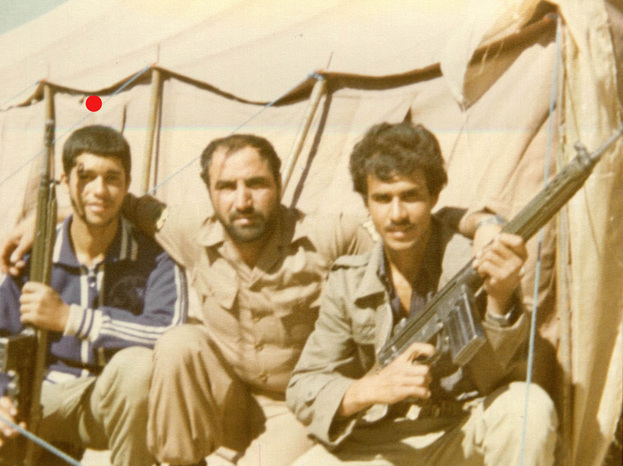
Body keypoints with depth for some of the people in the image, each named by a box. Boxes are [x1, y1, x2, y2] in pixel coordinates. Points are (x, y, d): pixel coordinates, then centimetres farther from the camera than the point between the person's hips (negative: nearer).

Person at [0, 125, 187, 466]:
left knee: (138, 363, -36)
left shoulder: (154, 259, -11)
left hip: (118, 403, -1)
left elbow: (170, 333, -29)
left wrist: (69, 318, -29)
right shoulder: (33, 257, -5)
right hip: (48, 396, 1)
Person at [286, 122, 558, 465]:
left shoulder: (474, 267, -12)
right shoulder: (349, 283, -3)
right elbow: (302, 391, -4)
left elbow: (493, 381, -19)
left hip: (466, 437, -1)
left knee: (528, 408, -32)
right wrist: (371, 389, -25)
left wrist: (500, 299, -37)